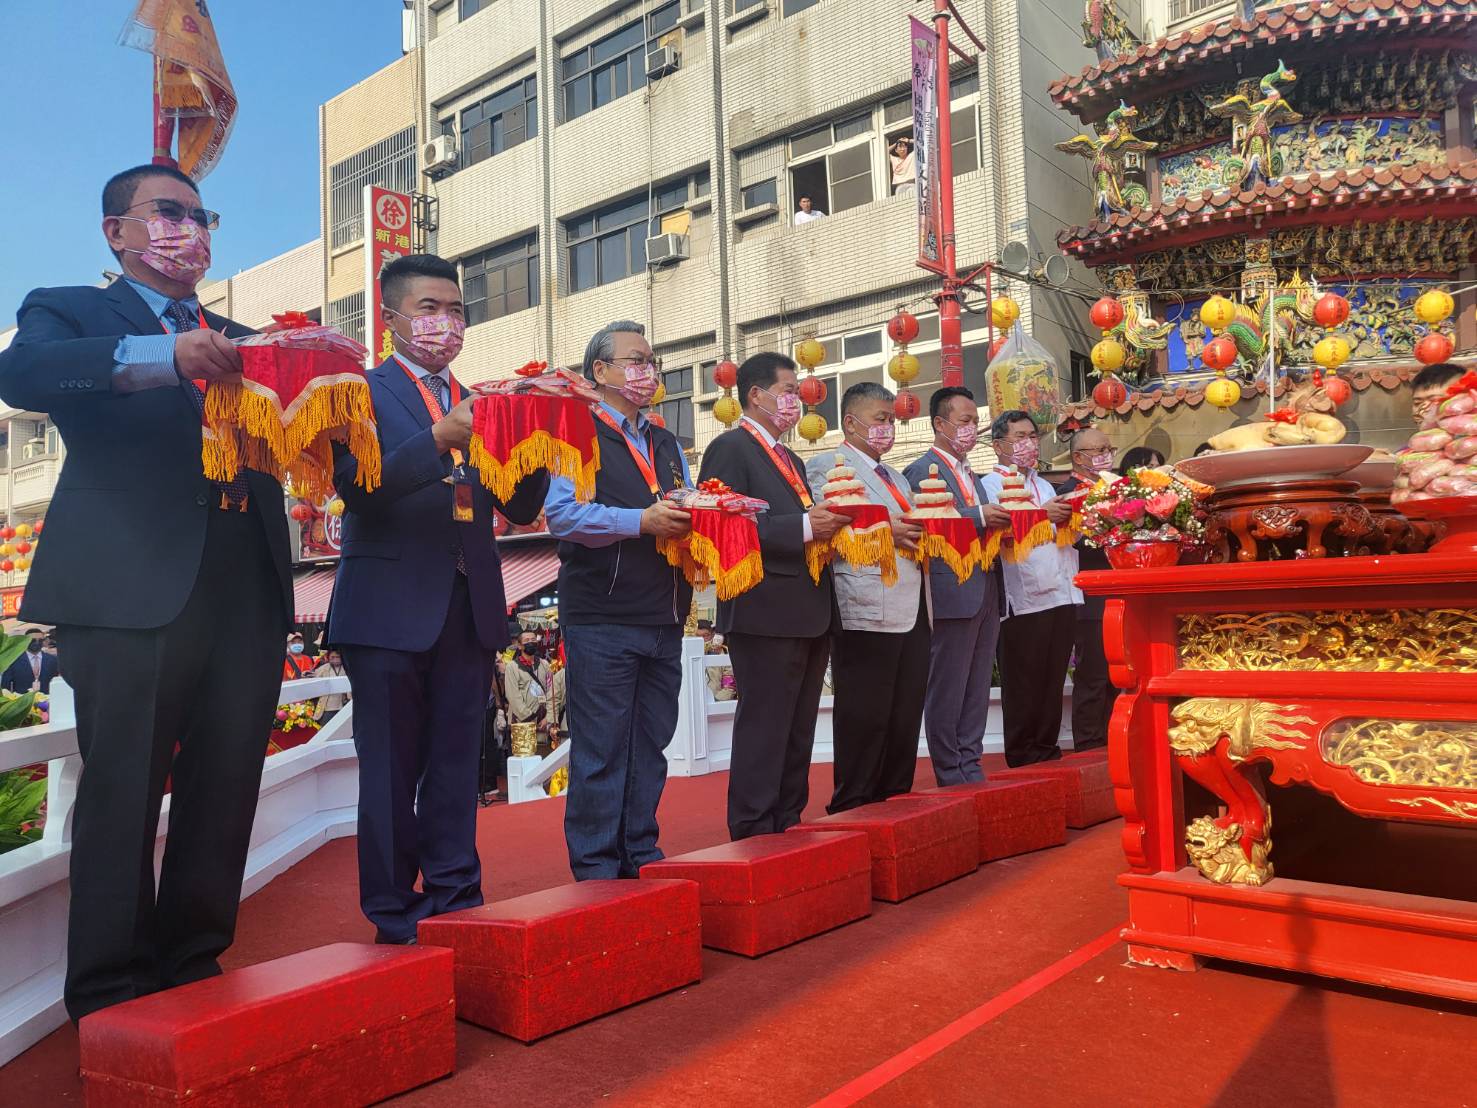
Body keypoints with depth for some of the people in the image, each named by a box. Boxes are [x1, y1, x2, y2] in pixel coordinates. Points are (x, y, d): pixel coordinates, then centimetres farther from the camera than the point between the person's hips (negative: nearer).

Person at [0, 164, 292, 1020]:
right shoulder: (70, 311, 11)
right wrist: (159, 357, -26)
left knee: (225, 793, 7)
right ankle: (112, 995, 11)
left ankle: (193, 965, 20)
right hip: (133, 586, -4)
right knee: (124, 794, -1)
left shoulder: (240, 343, 24)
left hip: (246, 588, 5)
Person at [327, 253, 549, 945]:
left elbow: (521, 508, 10)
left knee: (456, 766, 11)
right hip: (391, 609, -4)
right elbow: (357, 487, -15)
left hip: (470, 608, 5)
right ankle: (393, 915, 16)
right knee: (391, 769, 4)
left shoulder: (479, 407, 16)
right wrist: (440, 438, -26)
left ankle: (455, 901, 21)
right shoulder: (360, 390, 1)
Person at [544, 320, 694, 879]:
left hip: (664, 619, 7)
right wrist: (642, 522, -23)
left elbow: (687, 510, 18)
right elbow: (562, 514, -16)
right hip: (601, 618, -7)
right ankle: (595, 872, 9)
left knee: (650, 748, 13)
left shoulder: (666, 443, 21)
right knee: (600, 751, -1)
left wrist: (699, 519, -5)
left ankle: (641, 859, 24)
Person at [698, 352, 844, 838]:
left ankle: (789, 828, 25)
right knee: (763, 729, -4)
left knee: (799, 731, 14)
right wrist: (802, 528, -20)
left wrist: (825, 524, 3)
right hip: (765, 613, -9)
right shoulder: (730, 448, -6)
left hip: (810, 614, 9)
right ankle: (754, 836, 5)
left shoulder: (791, 460, 23)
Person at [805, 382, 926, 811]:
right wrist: (883, 531, -15)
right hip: (866, 614, -8)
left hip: (912, 612, 8)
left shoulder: (896, 477, 26)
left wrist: (923, 533, 5)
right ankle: (853, 812, 8)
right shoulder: (827, 465, 1)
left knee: (905, 720, 8)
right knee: (863, 720, -3)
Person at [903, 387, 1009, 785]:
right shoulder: (922, 470, -6)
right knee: (947, 689, 0)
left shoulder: (971, 474, 22)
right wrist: (979, 516, -22)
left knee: (977, 689, 12)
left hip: (985, 592, 9)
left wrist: (999, 524, 3)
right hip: (953, 592, -9)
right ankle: (951, 774, 8)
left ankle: (970, 766, 20)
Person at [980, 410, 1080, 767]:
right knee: (1023, 683, -2)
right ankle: (1022, 755, 6)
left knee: (1053, 680, 10)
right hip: (1022, 599, -7)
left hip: (1061, 595, 7)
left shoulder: (1044, 485, 24)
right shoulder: (991, 483, 0)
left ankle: (1047, 748, 18)